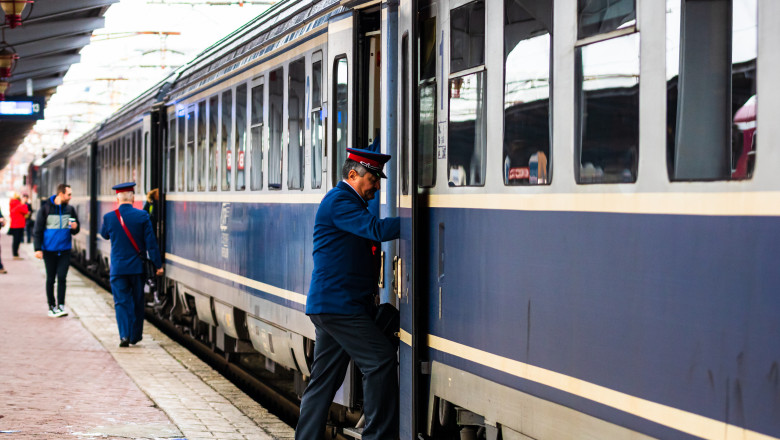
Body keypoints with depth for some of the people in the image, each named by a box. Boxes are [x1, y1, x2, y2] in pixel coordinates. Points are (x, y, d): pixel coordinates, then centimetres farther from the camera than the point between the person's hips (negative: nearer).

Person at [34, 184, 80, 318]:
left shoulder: (70, 209, 4)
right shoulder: (45, 208, -4)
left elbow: (75, 231, 13)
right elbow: (38, 230, -2)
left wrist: (75, 227, -11)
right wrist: (38, 249, -8)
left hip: (65, 250, 2)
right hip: (49, 250, -2)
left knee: (62, 277, -7)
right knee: (51, 279, 6)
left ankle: (61, 305, -4)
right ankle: (51, 306, 15)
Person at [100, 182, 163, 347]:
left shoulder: (109, 217, -6)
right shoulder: (142, 216, -8)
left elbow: (104, 234, 15)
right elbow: (150, 242, -7)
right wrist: (157, 264, -1)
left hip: (118, 268, 0)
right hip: (137, 267, 0)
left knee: (121, 302, 3)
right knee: (137, 302, 13)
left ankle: (124, 335, -10)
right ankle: (135, 336, 20)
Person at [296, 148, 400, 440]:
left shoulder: (346, 201, 22)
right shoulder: (339, 201, -11)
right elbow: (377, 230, -23)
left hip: (328, 305, 11)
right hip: (338, 305, -11)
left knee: (324, 380, 11)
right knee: (380, 358, -12)